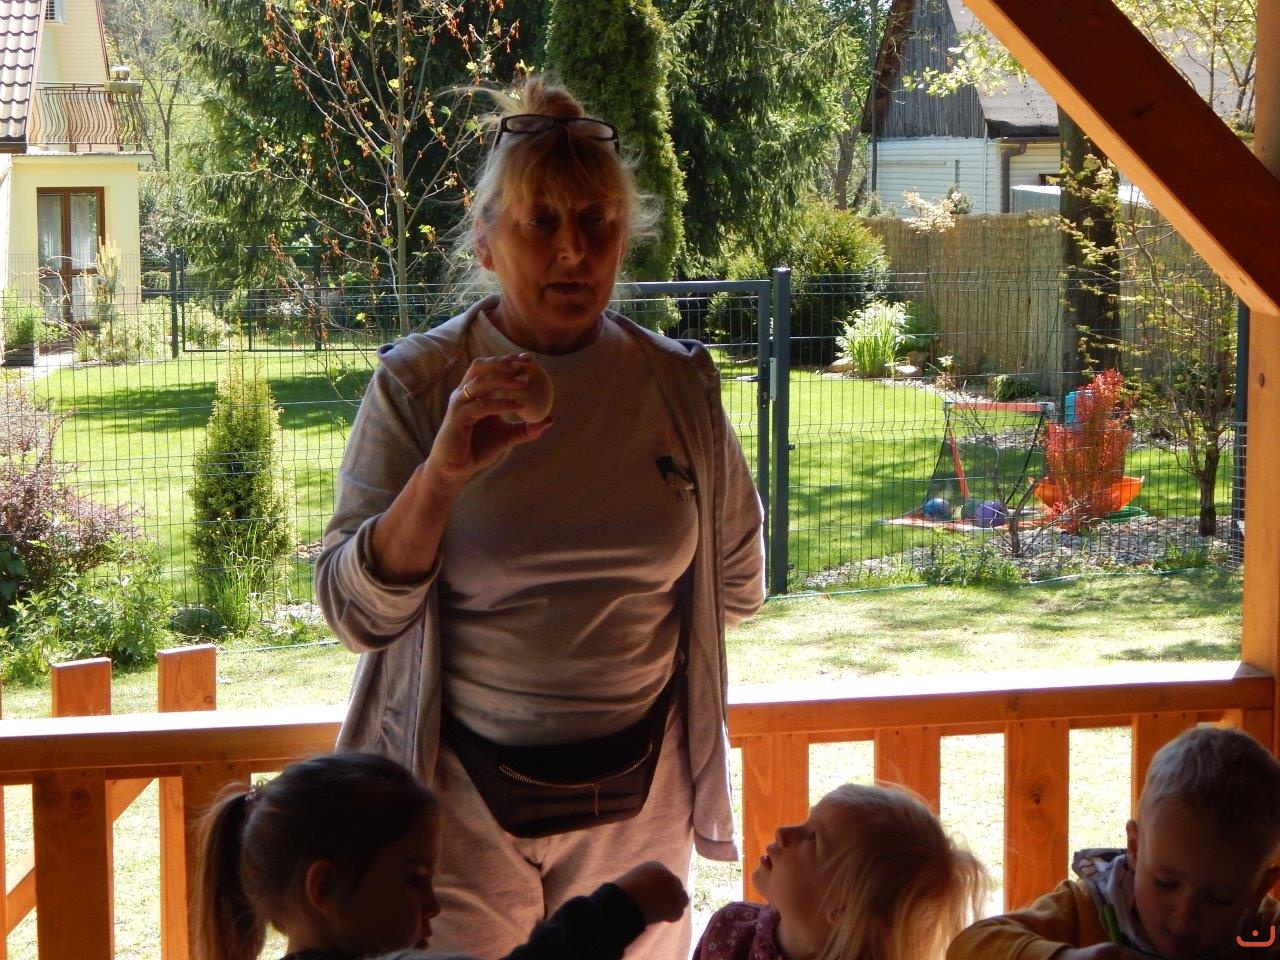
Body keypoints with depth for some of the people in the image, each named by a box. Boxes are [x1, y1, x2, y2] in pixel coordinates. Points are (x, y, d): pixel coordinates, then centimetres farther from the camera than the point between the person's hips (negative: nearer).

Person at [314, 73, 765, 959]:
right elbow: (355, 611, -13)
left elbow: (736, 584, 16)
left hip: (636, 793, 3)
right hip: (460, 790, -2)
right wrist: (442, 474, -25)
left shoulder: (679, 385, 1)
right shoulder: (418, 385, -6)